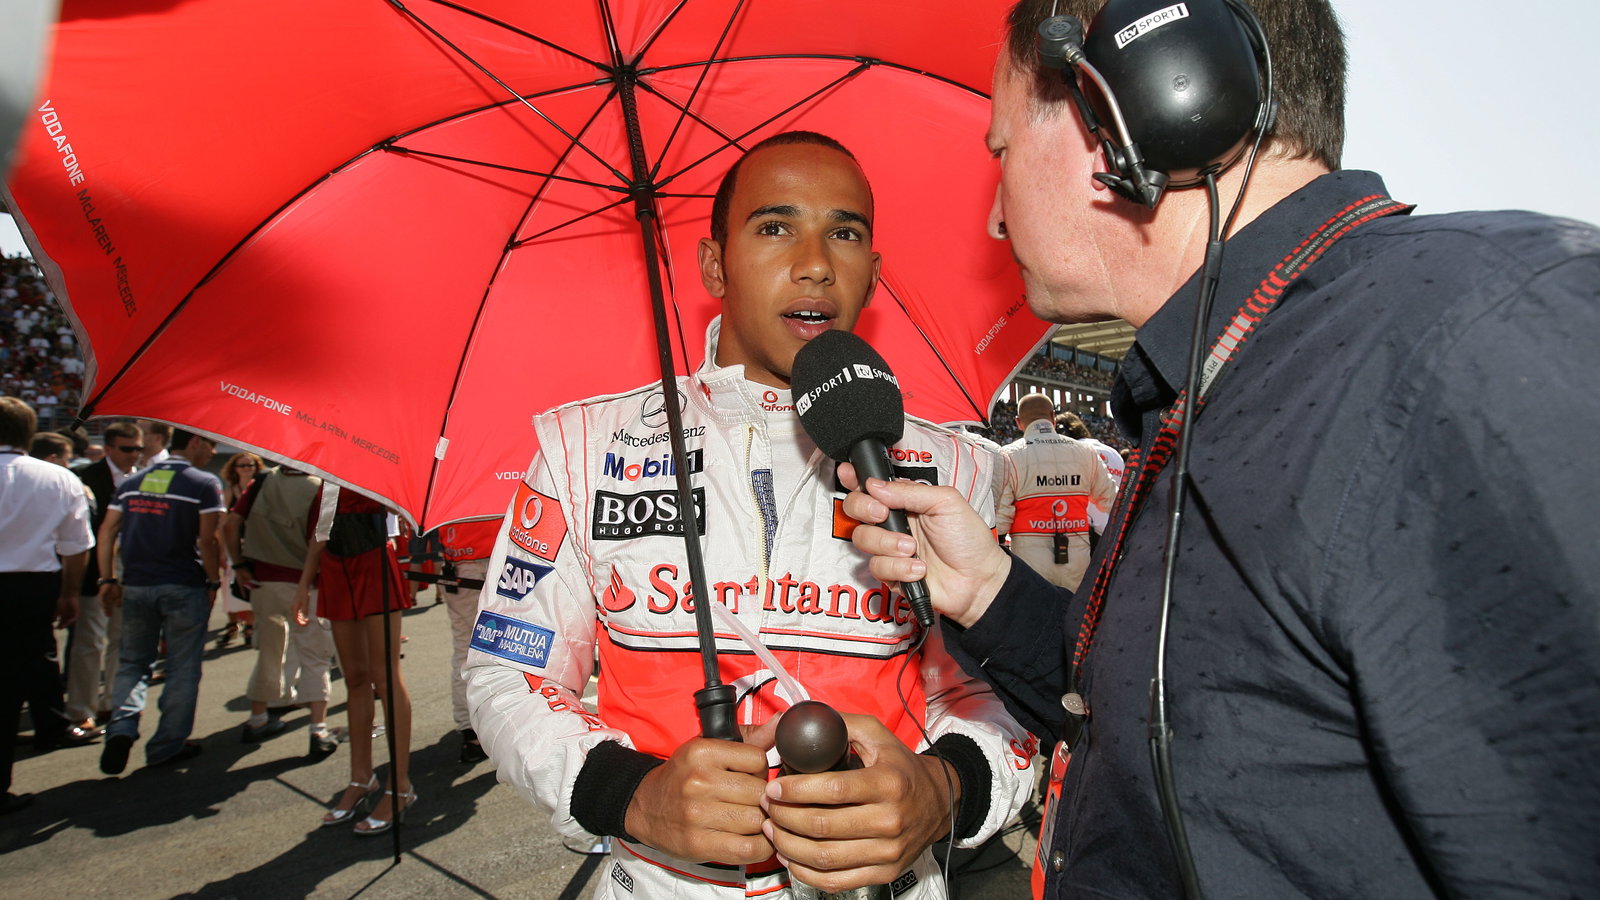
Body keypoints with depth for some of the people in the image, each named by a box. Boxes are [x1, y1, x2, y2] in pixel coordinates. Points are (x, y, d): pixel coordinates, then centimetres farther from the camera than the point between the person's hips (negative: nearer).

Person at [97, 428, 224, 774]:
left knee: (133, 662, 17)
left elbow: (107, 531, 8)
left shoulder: (131, 482, 11)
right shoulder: (204, 483, -8)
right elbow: (207, 540, -13)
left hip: (135, 586, 5)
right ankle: (167, 746, 12)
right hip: (183, 588, -5)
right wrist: (213, 582, -3)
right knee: (182, 668, 6)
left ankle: (121, 729, -3)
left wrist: (107, 579, 10)